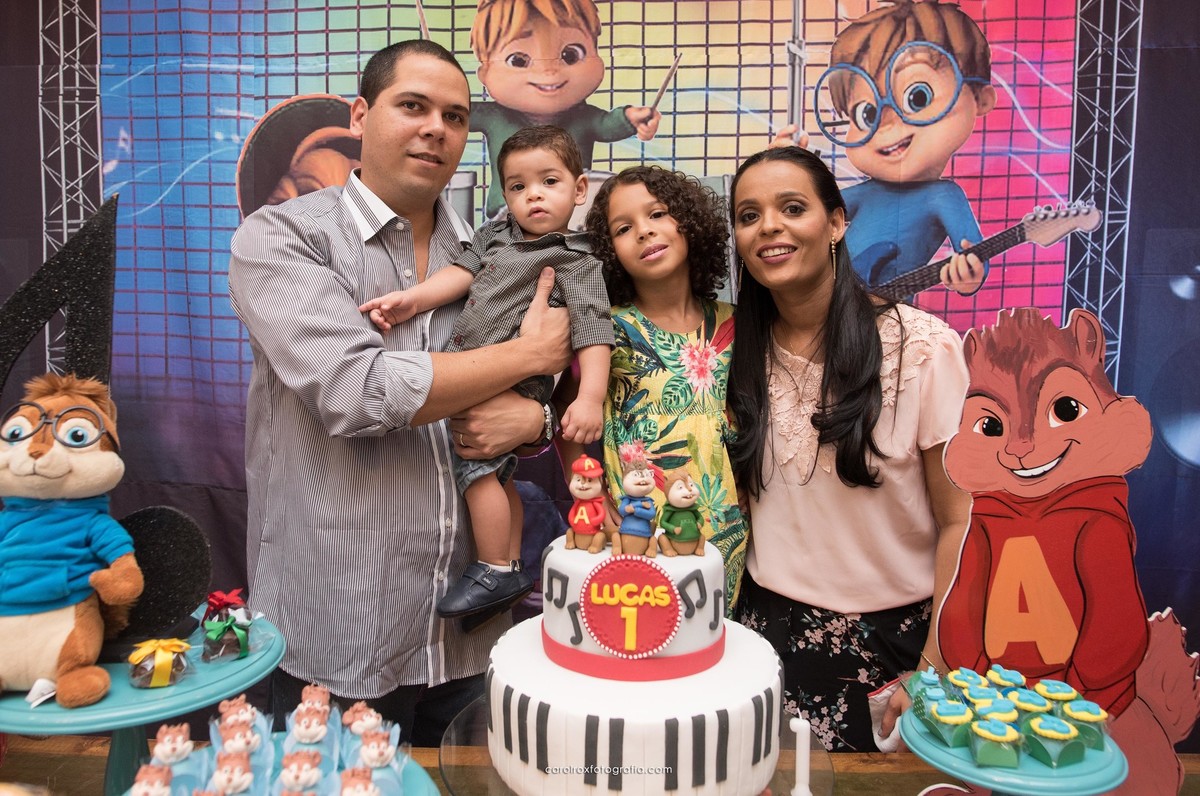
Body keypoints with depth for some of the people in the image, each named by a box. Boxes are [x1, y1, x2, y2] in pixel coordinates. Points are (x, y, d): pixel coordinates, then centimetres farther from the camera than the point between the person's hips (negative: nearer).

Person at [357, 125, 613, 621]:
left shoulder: (575, 260, -7)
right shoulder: (496, 234, 16)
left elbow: (592, 329, -16)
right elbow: (462, 272, 9)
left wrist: (590, 398, -27)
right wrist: (412, 299, -7)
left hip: (513, 381, -8)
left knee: (476, 468, -13)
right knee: (497, 476, 14)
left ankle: (494, 574, 1)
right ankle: (513, 572, 25)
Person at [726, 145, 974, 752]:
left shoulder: (922, 347, -14)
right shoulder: (742, 351, -1)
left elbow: (959, 521, -10)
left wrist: (937, 668, -11)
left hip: (893, 633, -2)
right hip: (770, 626, 3)